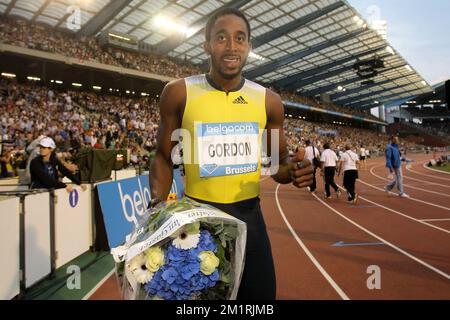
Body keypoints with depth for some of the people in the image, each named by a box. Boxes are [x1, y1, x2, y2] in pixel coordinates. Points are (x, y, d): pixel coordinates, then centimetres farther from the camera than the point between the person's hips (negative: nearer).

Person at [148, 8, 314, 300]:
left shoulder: (268, 101, 0)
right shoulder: (179, 93, -6)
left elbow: (278, 161, 10)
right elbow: (164, 157, 3)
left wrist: (293, 170, -13)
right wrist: (158, 204, -14)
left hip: (249, 215, 2)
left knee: (260, 293, 13)